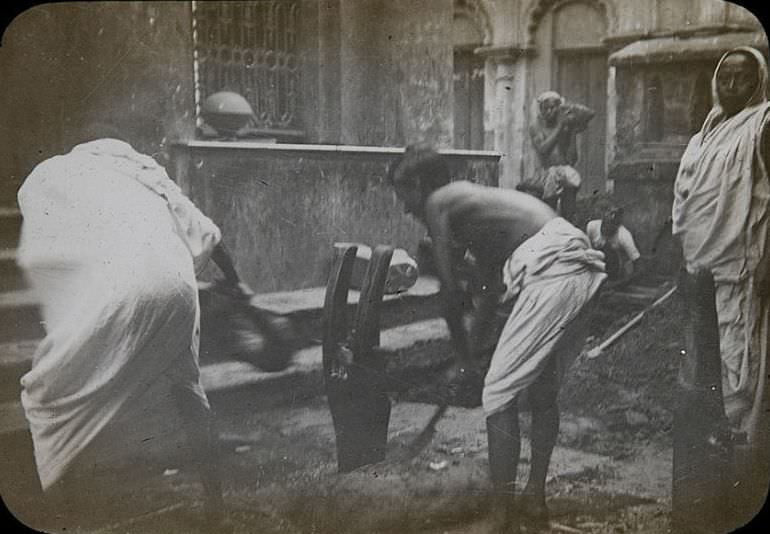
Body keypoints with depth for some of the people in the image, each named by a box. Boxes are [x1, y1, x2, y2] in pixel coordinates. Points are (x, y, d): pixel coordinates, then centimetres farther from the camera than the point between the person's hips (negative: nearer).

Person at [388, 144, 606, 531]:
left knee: (500, 394, -1)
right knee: (543, 392, 20)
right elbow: (492, 291, 31)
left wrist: (464, 358, 12)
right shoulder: (473, 201, 29)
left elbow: (451, 293, 0)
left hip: (550, 272, -9)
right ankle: (535, 499, 32)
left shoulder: (437, 203, 4)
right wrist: (475, 349, 33)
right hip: (584, 269, 9)